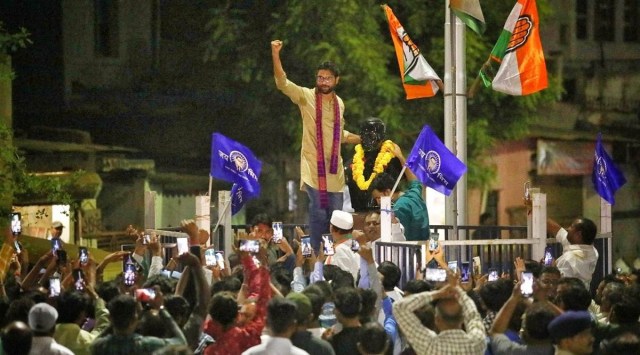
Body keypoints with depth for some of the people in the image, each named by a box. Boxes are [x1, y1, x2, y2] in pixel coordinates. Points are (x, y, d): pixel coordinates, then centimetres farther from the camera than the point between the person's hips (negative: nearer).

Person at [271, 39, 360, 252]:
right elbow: (283, 83, -19)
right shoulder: (306, 97, -3)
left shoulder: (339, 103, 12)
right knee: (318, 214, -10)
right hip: (313, 168, -5)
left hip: (334, 169, 5)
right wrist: (275, 55, -32)